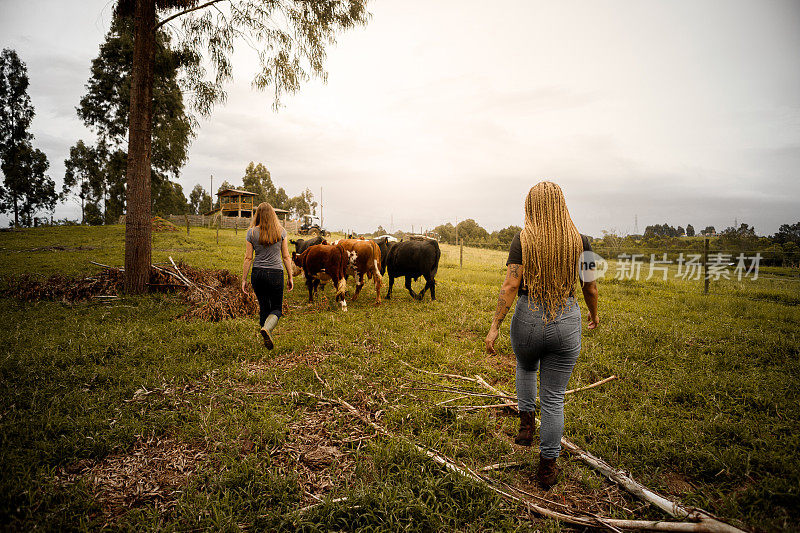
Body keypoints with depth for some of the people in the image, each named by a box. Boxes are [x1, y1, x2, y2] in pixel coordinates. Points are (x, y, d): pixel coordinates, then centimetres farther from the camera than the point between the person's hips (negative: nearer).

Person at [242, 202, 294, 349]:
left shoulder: (251, 232, -1)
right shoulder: (281, 232, -1)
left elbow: (248, 258, -1)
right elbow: (286, 257, 0)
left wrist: (244, 279, 6)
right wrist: (290, 277, 7)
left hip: (257, 274, 2)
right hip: (276, 273, -1)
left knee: (263, 307, 15)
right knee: (277, 308, 10)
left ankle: (268, 339, 20)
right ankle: (267, 327, -20)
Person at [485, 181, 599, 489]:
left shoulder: (523, 239, -8)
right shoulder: (580, 241, -2)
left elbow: (510, 285, -13)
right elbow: (591, 289, 6)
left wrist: (495, 326, -9)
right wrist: (594, 315, 24)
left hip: (528, 319, -1)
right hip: (566, 322, 1)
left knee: (526, 368, 34)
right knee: (554, 397, 11)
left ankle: (526, 421, 30)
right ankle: (548, 466, 20)